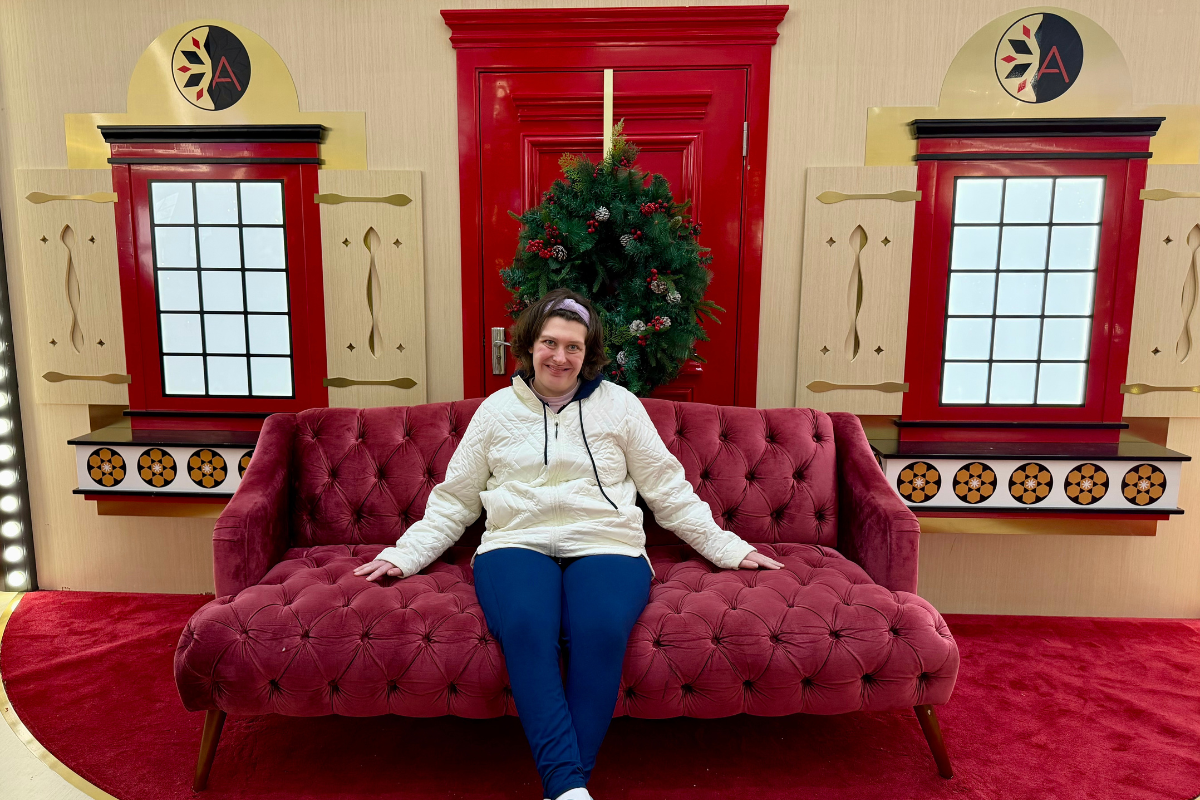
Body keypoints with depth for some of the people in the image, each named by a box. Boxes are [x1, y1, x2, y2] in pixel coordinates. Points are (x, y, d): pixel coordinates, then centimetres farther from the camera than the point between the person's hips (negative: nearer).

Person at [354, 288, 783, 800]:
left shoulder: (619, 404, 13)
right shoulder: (497, 409, 15)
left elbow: (668, 489, 15)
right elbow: (453, 499, 17)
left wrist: (728, 548, 10)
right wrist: (404, 555, 7)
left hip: (605, 546, 0)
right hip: (517, 545, 1)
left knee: (601, 629, -33)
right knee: (525, 626, -33)